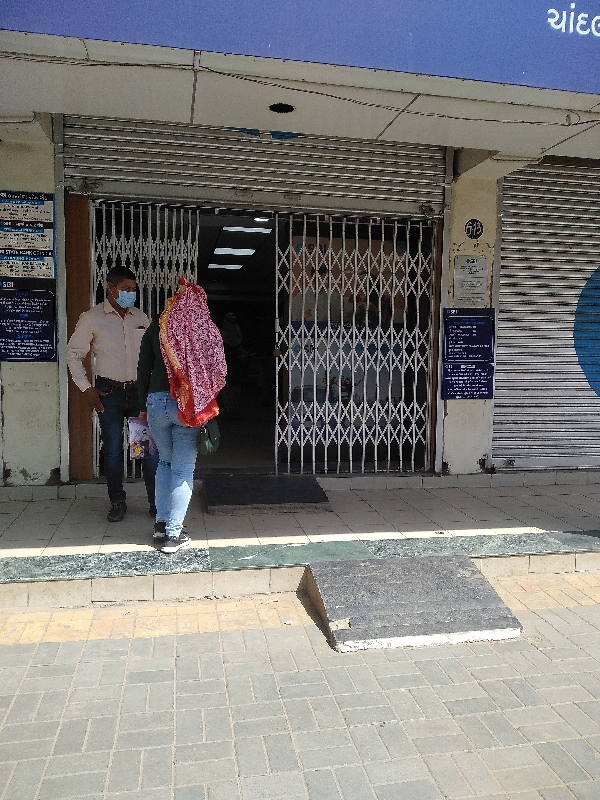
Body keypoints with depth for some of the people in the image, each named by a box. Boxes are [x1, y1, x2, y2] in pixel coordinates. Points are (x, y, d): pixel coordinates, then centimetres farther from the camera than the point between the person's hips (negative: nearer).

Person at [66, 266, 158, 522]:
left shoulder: (141, 318, 9)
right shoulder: (91, 318, -1)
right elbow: (73, 354, 2)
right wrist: (86, 388, -4)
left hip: (139, 390, 2)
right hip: (109, 392, -2)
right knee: (113, 450, 4)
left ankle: (157, 501, 11)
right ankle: (117, 502, 18)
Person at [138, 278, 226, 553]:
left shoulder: (157, 328, 3)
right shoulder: (206, 330, -4)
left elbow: (143, 370, 6)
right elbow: (217, 373, -4)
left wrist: (143, 407, 14)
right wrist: (206, 407, 7)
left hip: (157, 402, 3)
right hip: (189, 407, -2)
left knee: (165, 461, 22)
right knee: (183, 470, 4)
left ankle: (161, 523, 25)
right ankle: (173, 534, 6)